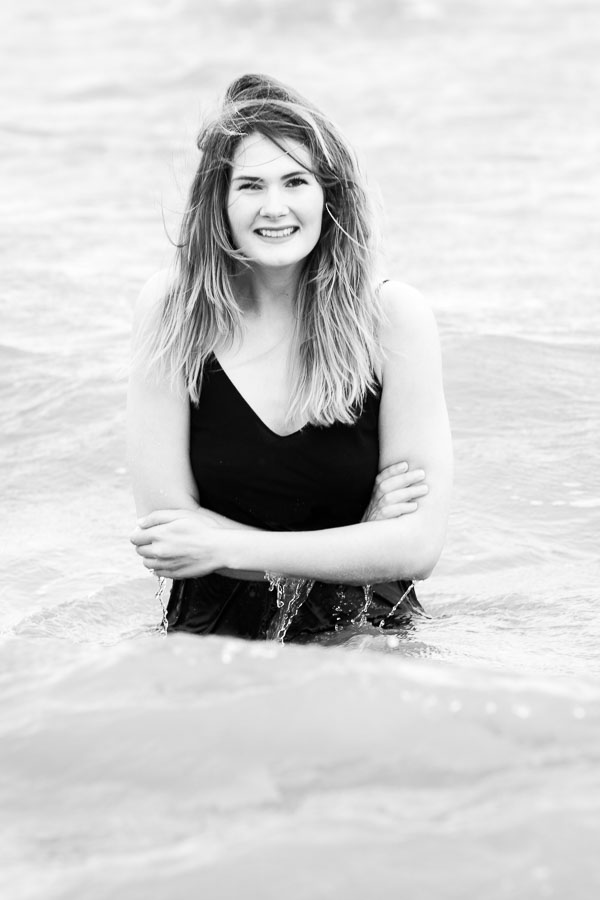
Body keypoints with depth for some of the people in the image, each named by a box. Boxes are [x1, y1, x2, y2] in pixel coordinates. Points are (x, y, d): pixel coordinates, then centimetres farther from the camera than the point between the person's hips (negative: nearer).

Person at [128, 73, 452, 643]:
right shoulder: (171, 311, -4)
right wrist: (357, 543, -11)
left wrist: (228, 547, -11)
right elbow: (164, 521, -7)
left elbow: (419, 545, -7)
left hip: (368, 640, 0)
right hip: (213, 634, 0)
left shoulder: (393, 315, -4)